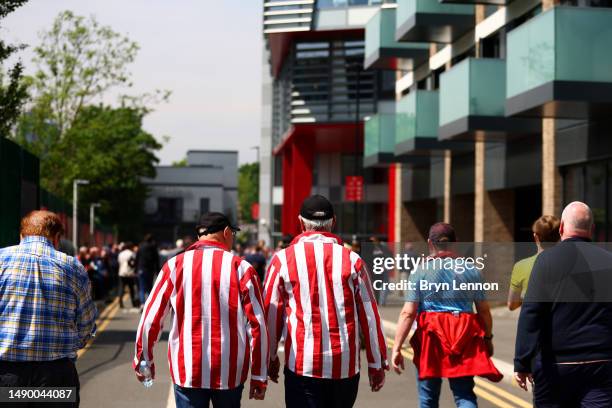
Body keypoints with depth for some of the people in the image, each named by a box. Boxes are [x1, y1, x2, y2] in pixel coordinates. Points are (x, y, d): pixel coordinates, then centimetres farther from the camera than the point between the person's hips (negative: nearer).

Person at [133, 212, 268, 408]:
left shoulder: (176, 265, -1)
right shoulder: (241, 268, -3)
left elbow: (151, 317, 0)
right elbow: (257, 324, -5)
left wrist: (143, 359, 14)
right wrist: (259, 376, 2)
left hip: (187, 371, 0)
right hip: (231, 373, 0)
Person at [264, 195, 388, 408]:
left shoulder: (282, 259, -3)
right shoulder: (352, 260, 0)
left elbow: (271, 314, 3)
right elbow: (369, 316, 2)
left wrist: (271, 358, 16)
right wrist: (376, 364, 11)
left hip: (302, 364, -2)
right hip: (346, 366, 2)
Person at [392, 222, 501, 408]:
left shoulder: (421, 271, -3)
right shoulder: (471, 270, 4)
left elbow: (408, 313, -9)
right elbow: (484, 311, 7)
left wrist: (397, 348, -8)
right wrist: (488, 338, 21)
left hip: (431, 338, -1)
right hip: (465, 337, 2)